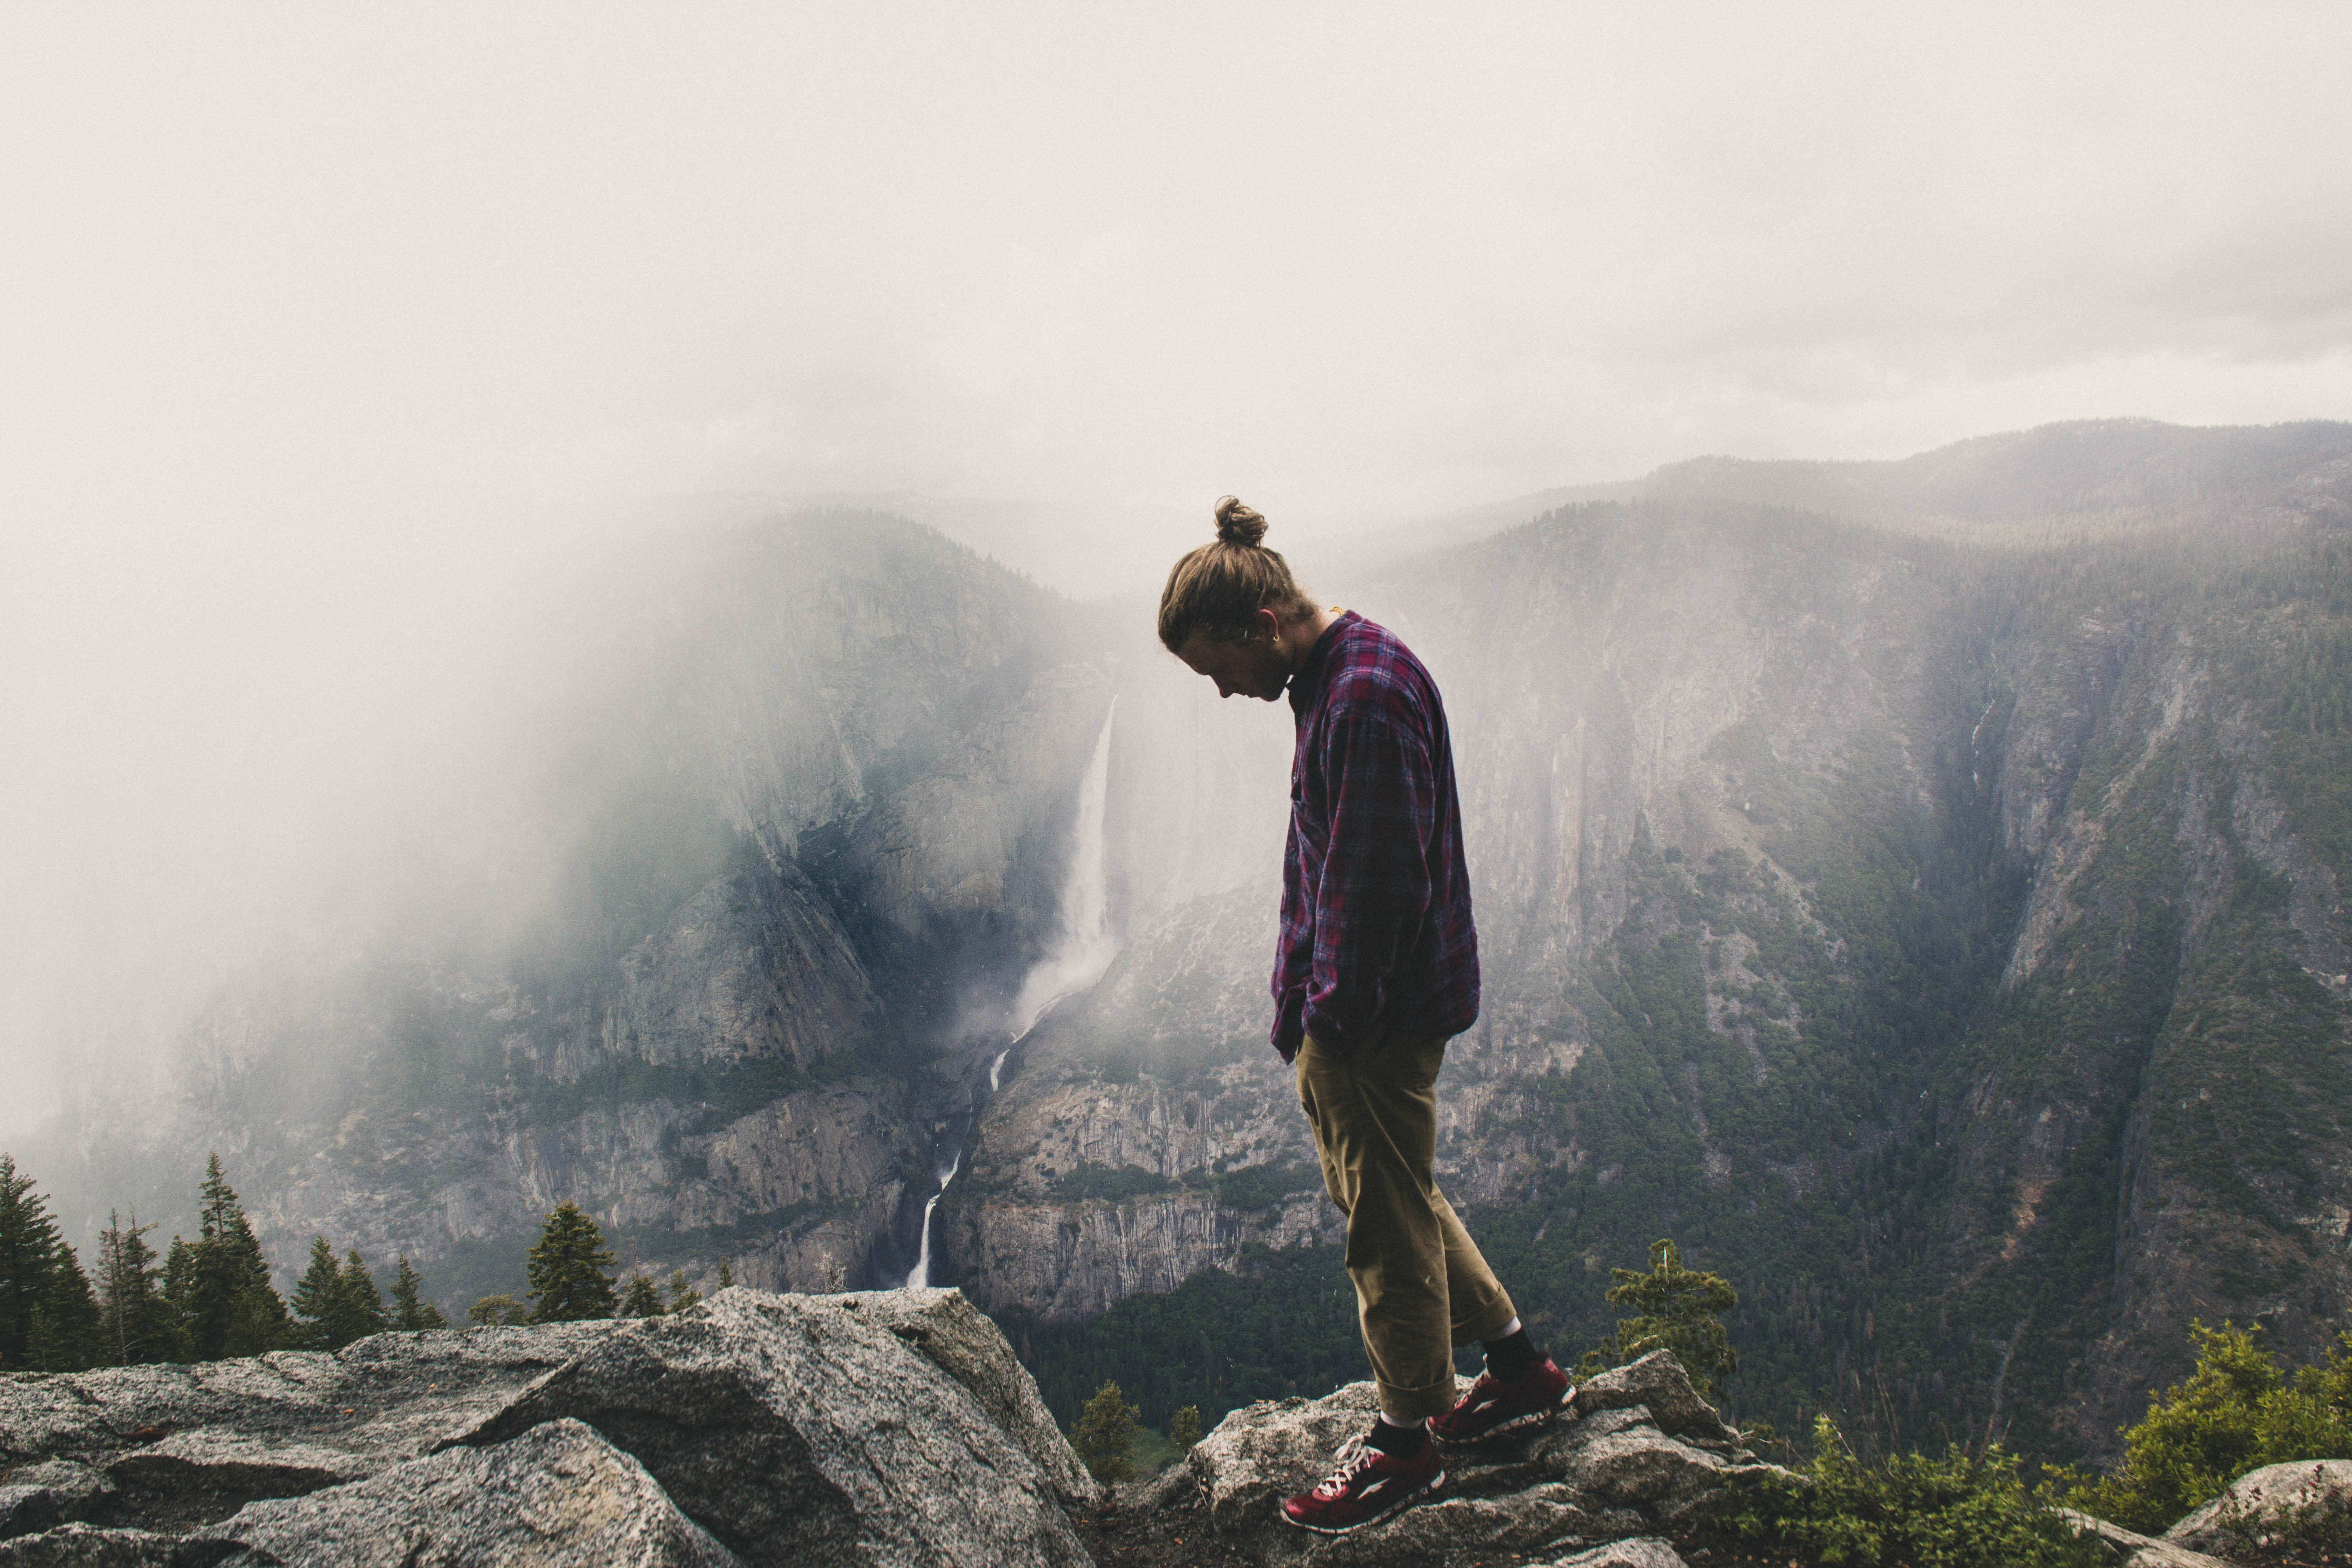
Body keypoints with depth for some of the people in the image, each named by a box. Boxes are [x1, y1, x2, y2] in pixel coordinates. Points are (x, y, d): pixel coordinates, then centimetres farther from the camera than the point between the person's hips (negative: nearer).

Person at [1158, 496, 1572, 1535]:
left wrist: (1333, 1020, -18)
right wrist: (1301, 1001, 14)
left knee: (1387, 1218, 4)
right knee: (1383, 1190, 21)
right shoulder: (1328, 679, 10)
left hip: (1380, 1017, -10)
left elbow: (1380, 881, -24)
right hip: (1342, 1003, 10)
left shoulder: (1370, 697, -23)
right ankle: (1518, 1366, 35)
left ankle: (1406, 1444, 22)